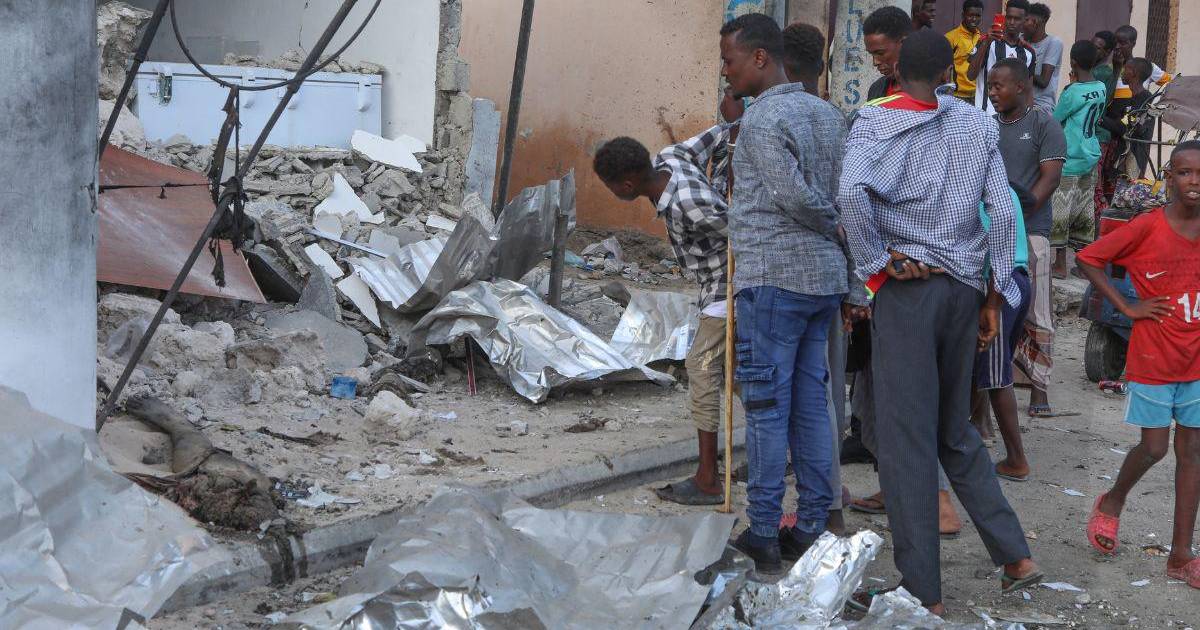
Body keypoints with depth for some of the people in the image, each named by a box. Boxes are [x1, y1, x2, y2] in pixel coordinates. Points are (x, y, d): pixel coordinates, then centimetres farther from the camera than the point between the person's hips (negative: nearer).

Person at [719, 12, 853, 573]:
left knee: (766, 406, -3)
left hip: (774, 276, -8)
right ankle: (812, 528, 13)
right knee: (811, 404, 10)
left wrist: (837, 229, -2)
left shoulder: (762, 119, -12)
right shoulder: (827, 113, 13)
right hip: (825, 276, 8)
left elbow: (796, 197, -18)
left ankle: (762, 535, -1)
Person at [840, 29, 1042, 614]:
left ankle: (923, 591, 2)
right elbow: (1003, 210, 2)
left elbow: (851, 192, -25)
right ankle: (1015, 555, 16)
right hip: (963, 289, 5)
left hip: (906, 288, -5)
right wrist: (994, 297, 7)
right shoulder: (974, 126, 7)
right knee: (955, 430, 20)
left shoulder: (873, 126, -5)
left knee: (906, 437, 0)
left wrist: (877, 260, -12)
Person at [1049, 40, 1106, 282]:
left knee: (1060, 211, 0)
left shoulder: (1073, 92, -17)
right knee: (1085, 211, 12)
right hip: (1091, 156, 7)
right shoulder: (1100, 89, 3)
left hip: (1070, 160, -7)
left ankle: (1060, 264, 2)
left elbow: (1055, 119, -5)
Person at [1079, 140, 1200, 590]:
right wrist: (1127, 308, -11)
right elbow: (1087, 260, -9)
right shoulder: (1147, 228, -14)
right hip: (1152, 361, -4)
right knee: (1154, 448, 0)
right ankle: (1112, 502, 33)